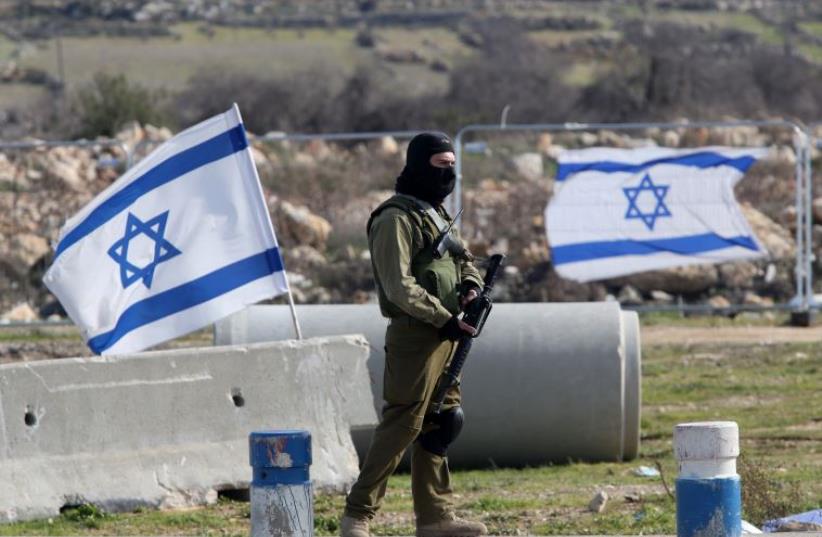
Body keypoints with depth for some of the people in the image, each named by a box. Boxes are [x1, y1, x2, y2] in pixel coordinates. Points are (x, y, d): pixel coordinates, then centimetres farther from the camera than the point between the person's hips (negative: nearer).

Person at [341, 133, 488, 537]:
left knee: (440, 425, 11)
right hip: (414, 336, -9)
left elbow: (463, 260, 24)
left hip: (445, 336, 9)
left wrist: (471, 285, 1)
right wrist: (443, 319, -22)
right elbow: (399, 286, -19)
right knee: (401, 426, -10)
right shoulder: (397, 218, -11)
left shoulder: (436, 214, 19)